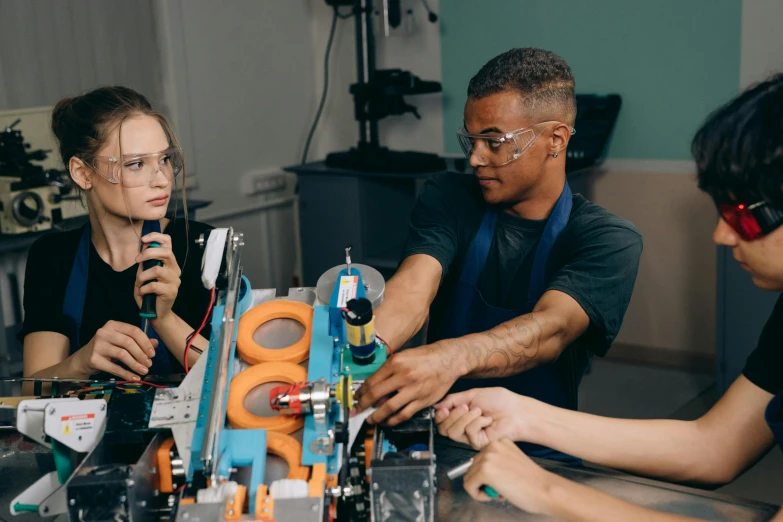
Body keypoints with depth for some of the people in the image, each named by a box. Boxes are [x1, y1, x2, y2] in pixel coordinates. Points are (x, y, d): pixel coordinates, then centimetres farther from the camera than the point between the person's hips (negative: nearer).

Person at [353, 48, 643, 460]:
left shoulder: (608, 240, -5)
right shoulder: (448, 198, 5)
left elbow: (551, 328, -24)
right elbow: (412, 290, -13)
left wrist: (448, 359, -45)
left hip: (539, 454, -3)